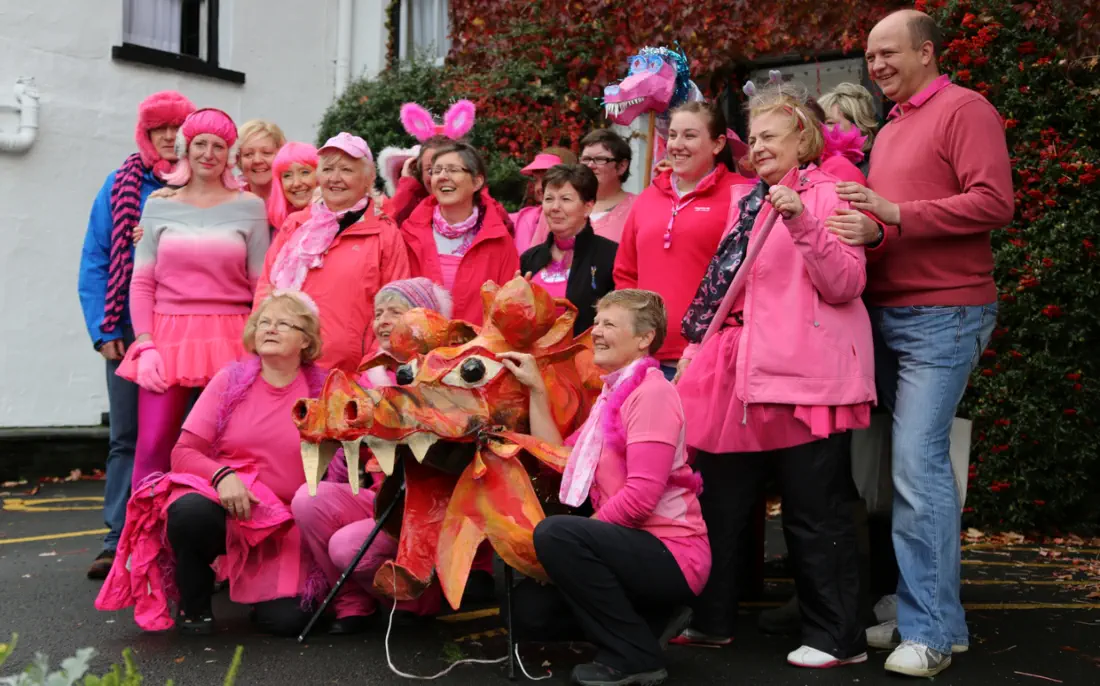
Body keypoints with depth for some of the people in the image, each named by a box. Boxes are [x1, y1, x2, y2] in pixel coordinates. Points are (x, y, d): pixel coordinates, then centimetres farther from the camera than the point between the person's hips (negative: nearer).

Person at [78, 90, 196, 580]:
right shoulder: (120, 186, 6)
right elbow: (95, 260, 4)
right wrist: (103, 329, -4)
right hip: (130, 332, 1)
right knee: (126, 438, 4)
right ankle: (118, 542, 8)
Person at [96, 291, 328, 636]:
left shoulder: (323, 391, 2)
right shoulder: (231, 380, 2)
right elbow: (184, 452, -2)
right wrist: (222, 475, -22)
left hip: (283, 524, 0)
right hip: (223, 503, 0)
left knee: (286, 620, -20)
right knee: (190, 512, -36)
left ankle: (261, 588, 19)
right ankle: (193, 605, -5)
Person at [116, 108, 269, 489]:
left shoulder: (250, 207, 5)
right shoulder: (159, 205, 9)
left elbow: (262, 286, 5)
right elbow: (141, 283, 6)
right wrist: (145, 345, -5)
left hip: (229, 342, -1)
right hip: (167, 339, 1)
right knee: (151, 450, -5)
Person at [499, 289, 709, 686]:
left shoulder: (651, 391, -15)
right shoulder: (612, 394, 16)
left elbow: (641, 495, -24)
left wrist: (569, 539, -16)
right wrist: (536, 389, 9)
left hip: (671, 555, -9)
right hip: (635, 550, 9)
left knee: (555, 532, -29)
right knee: (527, 611, 5)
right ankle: (649, 621, 12)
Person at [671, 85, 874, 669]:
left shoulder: (826, 194, -3)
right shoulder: (746, 201, 17)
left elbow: (845, 285, -13)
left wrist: (801, 221, -23)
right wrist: (699, 346, 17)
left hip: (803, 374, -7)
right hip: (742, 369, 8)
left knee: (814, 510, -1)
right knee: (720, 499, 13)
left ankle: (837, 637, 12)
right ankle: (711, 620, 26)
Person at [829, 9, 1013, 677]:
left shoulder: (963, 109, -4)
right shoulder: (889, 130, 19)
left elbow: (994, 202, -15)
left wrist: (894, 214, -18)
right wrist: (867, 226, -2)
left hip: (943, 315, -8)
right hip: (888, 313, 8)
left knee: (917, 461, -12)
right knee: (907, 462, 8)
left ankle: (934, 629, -4)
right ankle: (917, 610, 16)